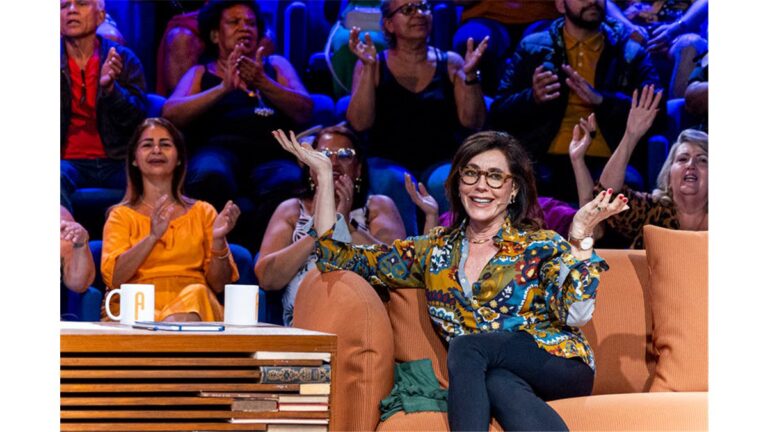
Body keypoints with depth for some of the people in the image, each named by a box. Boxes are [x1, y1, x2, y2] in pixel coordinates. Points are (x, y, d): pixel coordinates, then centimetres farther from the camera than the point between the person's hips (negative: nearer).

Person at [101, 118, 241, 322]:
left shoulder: (203, 212, 19)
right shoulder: (122, 215, 15)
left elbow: (218, 284, 12)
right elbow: (113, 279, -3)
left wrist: (218, 240, -7)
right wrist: (152, 237, -17)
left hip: (193, 310, 3)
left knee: (196, 293, -35)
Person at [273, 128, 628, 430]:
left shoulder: (542, 245, 6)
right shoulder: (434, 251, 16)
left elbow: (575, 314, -8)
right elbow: (339, 258, 13)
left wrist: (579, 238, -17)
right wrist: (324, 174, 11)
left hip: (559, 365, -2)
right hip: (482, 376, 2)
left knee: (465, 345, -31)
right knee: (499, 385, -37)